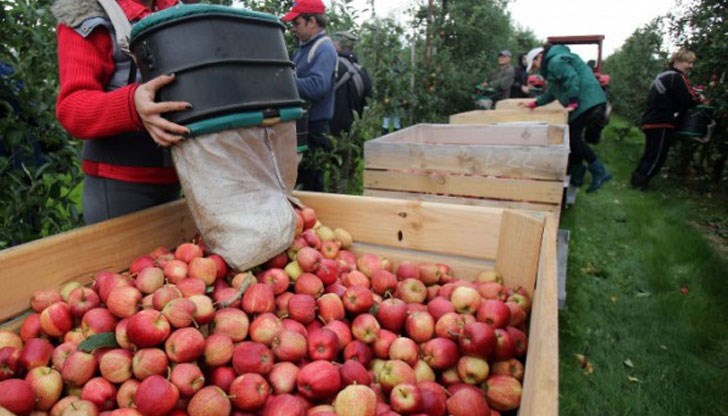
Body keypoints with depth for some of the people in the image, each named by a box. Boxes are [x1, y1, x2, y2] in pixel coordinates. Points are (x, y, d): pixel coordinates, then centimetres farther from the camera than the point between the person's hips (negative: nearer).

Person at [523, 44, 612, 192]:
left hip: (586, 102, -11)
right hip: (587, 102, 11)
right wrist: (534, 104, 28)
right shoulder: (553, 63, 24)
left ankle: (599, 172, -8)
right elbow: (552, 91, 28)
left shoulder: (556, 61, -10)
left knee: (573, 138, -10)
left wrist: (573, 103, -21)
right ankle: (576, 176, 20)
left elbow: (572, 79, -23)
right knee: (573, 137, 13)